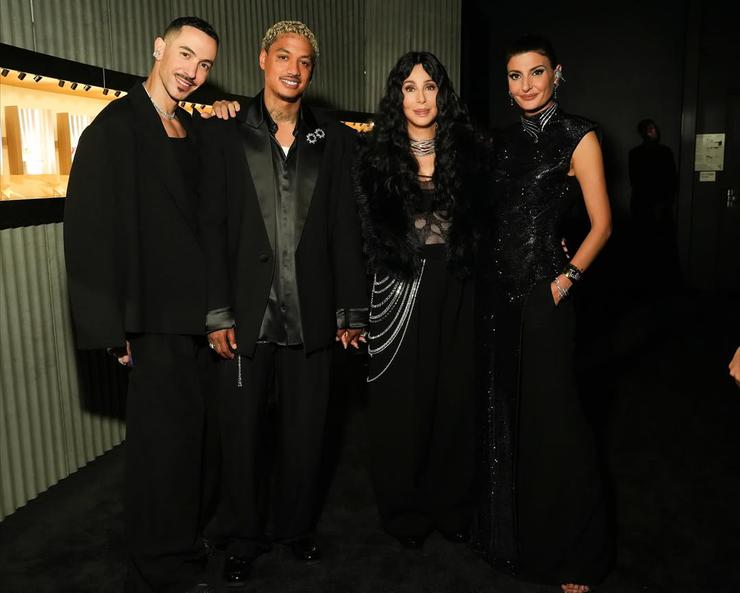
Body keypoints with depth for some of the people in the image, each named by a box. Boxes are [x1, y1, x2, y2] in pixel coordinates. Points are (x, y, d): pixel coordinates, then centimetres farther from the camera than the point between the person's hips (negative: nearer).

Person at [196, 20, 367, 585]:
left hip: (311, 314, 2)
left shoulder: (335, 138, 7)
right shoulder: (223, 132, 3)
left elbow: (346, 230, 4)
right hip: (247, 313, -1)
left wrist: (352, 310, 1)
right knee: (242, 429, 10)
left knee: (306, 429, 12)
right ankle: (241, 538, 30)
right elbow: (212, 227, -2)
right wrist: (218, 313, -8)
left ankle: (296, 526, 35)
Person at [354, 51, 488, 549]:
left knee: (454, 399, 9)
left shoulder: (468, 150, 4)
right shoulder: (378, 154, 1)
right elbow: (369, 232, 0)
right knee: (403, 404, 6)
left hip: (455, 291, 2)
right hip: (400, 291, -1)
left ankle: (452, 506, 28)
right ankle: (405, 512, 24)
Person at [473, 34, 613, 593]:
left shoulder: (577, 136, -3)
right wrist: (483, 274, 4)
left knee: (548, 414, 0)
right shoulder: (504, 141, 13)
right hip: (495, 288, 6)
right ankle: (508, 528, 34)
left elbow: (601, 224, -5)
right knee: (501, 410, 14)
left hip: (541, 291, -6)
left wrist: (565, 280, -14)